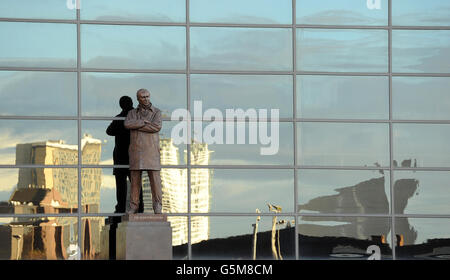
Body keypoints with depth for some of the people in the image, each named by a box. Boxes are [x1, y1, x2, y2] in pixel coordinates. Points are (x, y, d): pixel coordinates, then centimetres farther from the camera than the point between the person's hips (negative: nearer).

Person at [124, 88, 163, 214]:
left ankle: (157, 206, 0)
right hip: (136, 151, 2)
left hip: (151, 151, -2)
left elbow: (157, 127, -15)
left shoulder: (156, 112, 4)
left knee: (155, 178, -5)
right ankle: (133, 206, 6)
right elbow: (127, 124, -10)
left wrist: (136, 126, -12)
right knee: (135, 178, 1)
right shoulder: (132, 113, 11)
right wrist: (143, 122, -16)